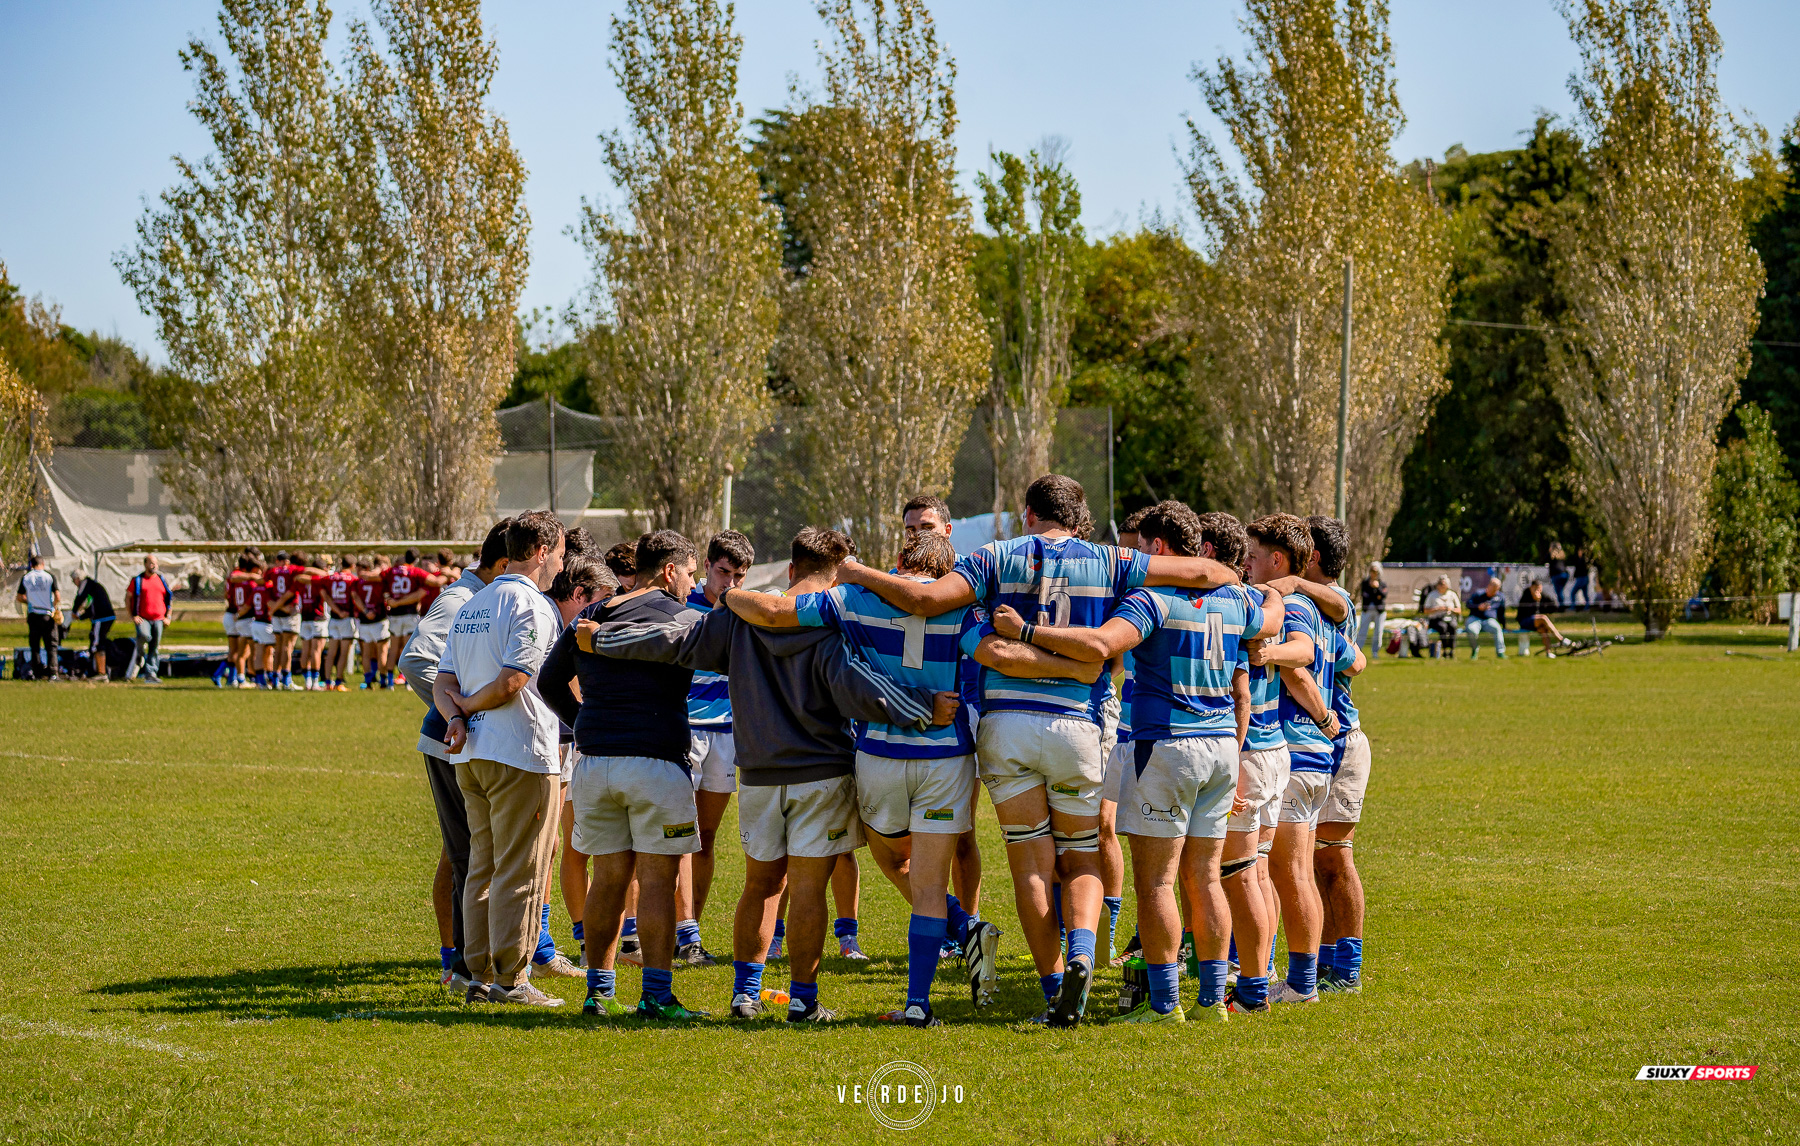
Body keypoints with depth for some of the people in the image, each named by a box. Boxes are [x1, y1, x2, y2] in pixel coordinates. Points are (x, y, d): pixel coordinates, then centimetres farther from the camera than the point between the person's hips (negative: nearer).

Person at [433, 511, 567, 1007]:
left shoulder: (470, 607, 17)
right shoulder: (534, 607, -11)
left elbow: (443, 681, 12)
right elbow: (510, 683, -18)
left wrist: (454, 716, -5)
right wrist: (467, 706, -2)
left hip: (471, 755, 9)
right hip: (521, 753, -8)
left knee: (483, 868, 13)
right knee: (520, 871, -3)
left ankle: (479, 975, 14)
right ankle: (510, 979, -3)